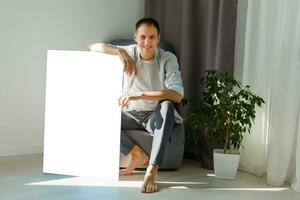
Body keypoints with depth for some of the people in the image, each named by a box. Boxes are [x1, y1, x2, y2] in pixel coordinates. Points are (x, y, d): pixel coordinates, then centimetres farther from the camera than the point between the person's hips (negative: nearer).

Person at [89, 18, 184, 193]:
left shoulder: (168, 59, -13)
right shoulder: (129, 52, -3)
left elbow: (177, 94, -28)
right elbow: (94, 47, -4)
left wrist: (140, 95, -38)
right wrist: (119, 51, -23)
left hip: (156, 116, -3)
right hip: (131, 115, 3)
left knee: (167, 106, -38)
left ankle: (151, 172, -42)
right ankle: (138, 154, -10)